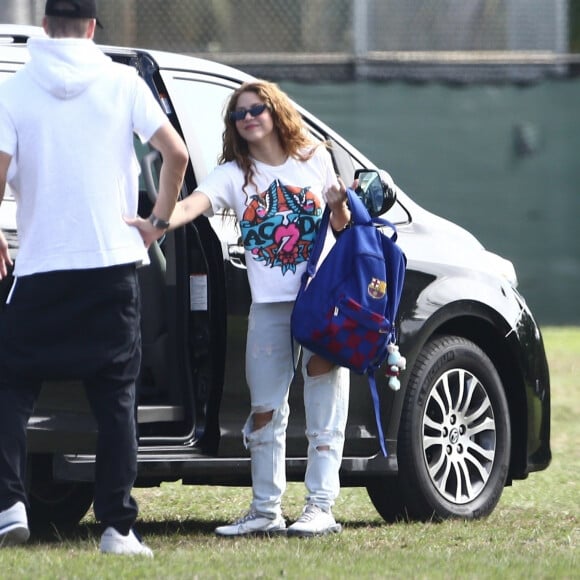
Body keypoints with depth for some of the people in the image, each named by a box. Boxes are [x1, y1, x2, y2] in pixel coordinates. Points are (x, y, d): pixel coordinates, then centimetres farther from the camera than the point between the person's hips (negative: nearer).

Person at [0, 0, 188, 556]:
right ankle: (118, 526, 0)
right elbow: (175, 153, -2)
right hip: (113, 261, 1)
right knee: (115, 398, 5)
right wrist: (160, 219, 13)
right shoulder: (122, 83, 1)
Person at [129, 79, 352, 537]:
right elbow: (194, 203, -18)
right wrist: (156, 224, -37)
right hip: (268, 306, 1)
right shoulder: (234, 175, 3)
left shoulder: (314, 160, 7)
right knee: (265, 411, 4)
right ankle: (266, 510, 15)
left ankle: (321, 507, -2)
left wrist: (340, 205, -7)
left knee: (324, 404, -5)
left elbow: (341, 227, 16)